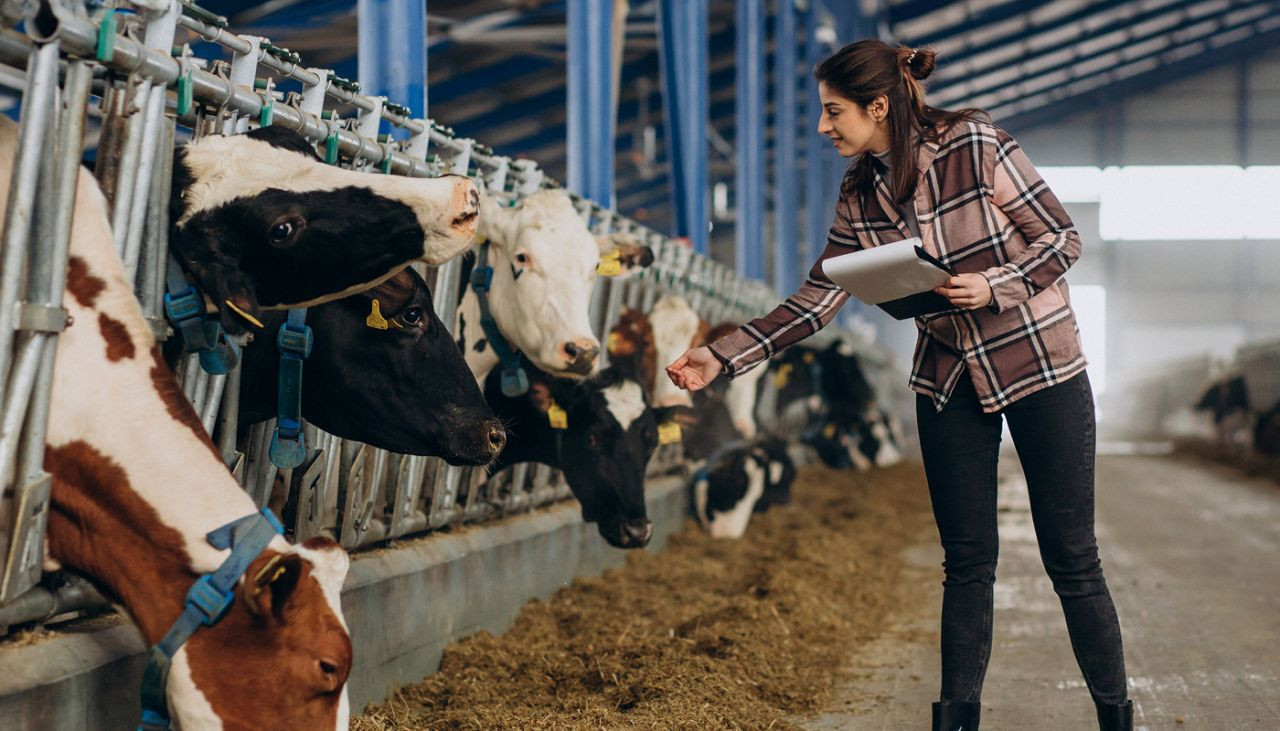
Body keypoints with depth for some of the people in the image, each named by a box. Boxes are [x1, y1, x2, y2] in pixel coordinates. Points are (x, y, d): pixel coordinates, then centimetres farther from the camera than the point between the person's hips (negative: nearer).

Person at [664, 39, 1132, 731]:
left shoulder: (974, 146, -16)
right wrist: (722, 357, -5)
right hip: (950, 381, 5)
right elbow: (817, 297, 1)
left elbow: (1062, 237, -10)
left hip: (1040, 366, -4)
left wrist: (994, 287, -25)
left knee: (1071, 560, -1)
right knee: (966, 562, 7)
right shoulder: (860, 194, 1)